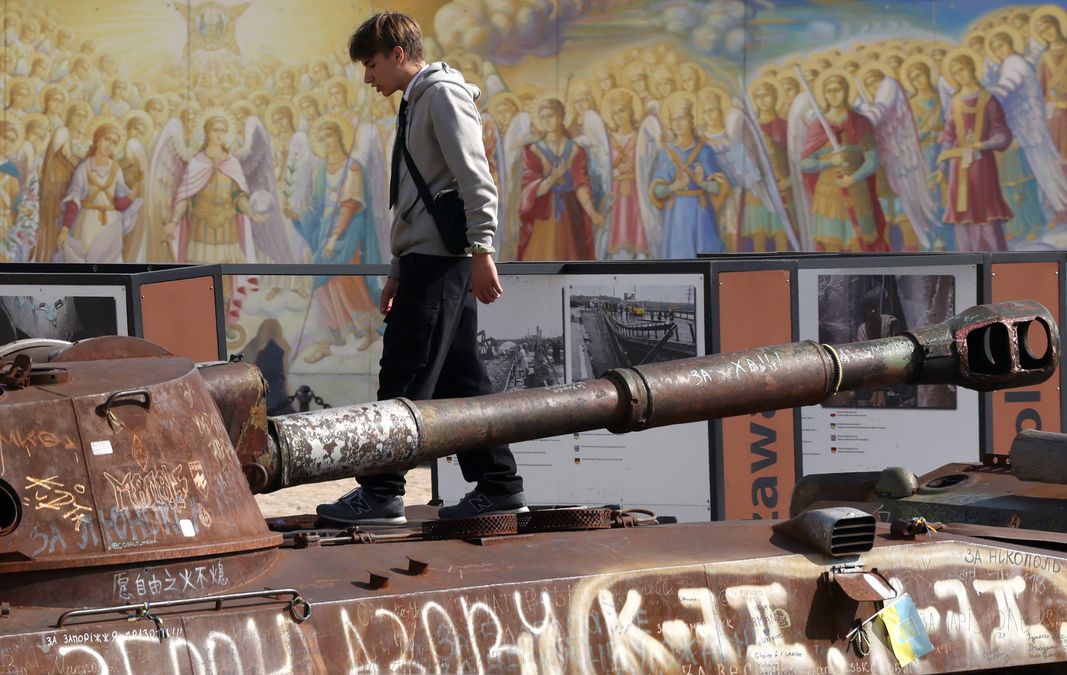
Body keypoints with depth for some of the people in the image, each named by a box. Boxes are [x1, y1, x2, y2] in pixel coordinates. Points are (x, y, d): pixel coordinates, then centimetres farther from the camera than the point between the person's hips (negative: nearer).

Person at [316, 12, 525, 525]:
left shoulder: (442, 94, -7)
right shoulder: (415, 104, 23)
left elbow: (475, 178, -16)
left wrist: (481, 251, -22)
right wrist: (397, 272, 23)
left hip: (440, 259, -10)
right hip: (429, 260, 10)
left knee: (404, 377, -10)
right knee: (459, 379, 9)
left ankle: (380, 493, -9)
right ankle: (498, 487, 11)